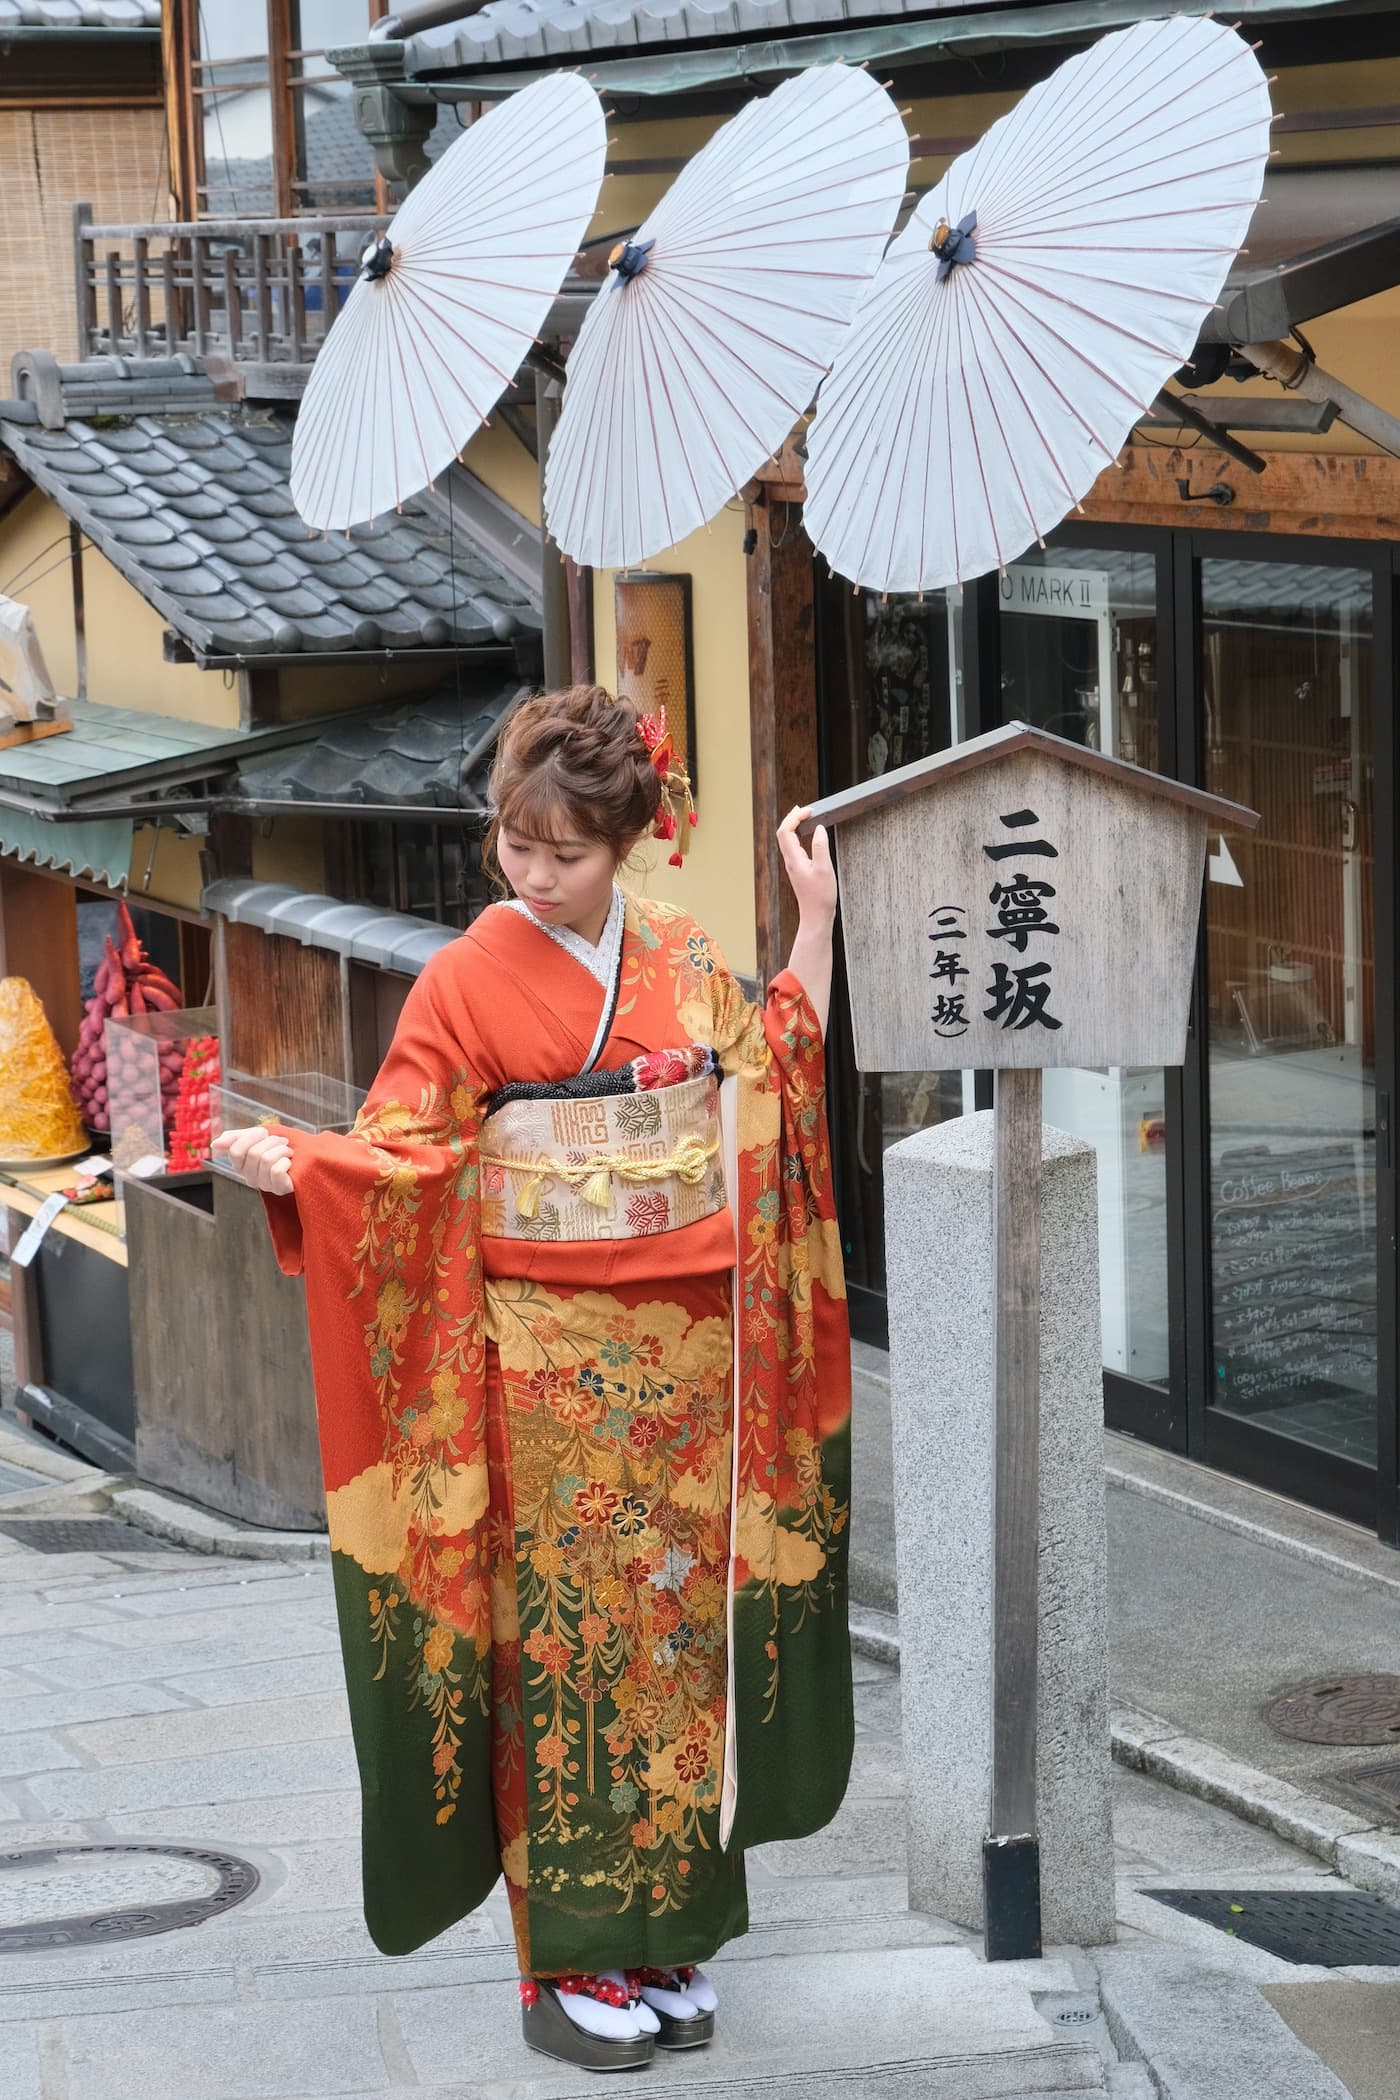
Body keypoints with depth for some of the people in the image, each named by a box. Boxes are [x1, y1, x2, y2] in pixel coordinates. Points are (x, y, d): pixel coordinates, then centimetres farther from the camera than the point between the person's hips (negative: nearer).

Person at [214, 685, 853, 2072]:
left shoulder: (686, 964, 8)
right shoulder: (471, 979, -4)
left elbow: (775, 1087, 20)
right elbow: (403, 1154, -8)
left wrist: (813, 928, 16)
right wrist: (288, 1164, -26)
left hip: (688, 1356, 4)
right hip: (550, 1367, -4)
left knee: (684, 1630, 6)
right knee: (566, 1636, -2)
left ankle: (669, 1933, 17)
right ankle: (568, 1961, 5)